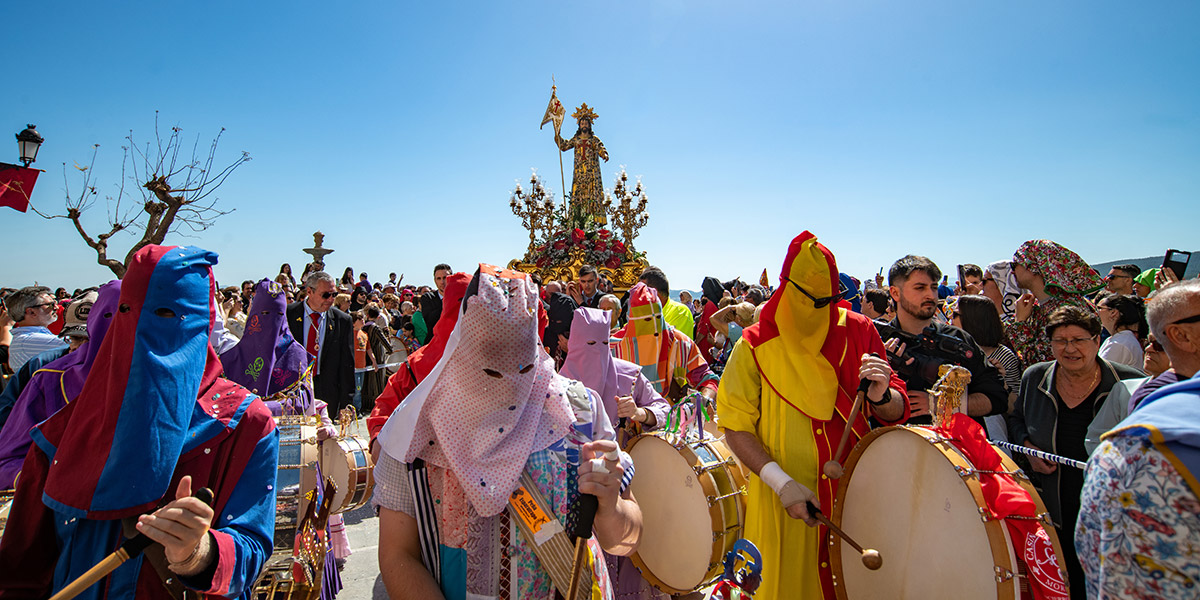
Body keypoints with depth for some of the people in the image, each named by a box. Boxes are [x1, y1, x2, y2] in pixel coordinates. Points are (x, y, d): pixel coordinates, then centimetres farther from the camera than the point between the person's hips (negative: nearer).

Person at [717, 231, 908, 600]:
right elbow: (735, 426, -9)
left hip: (853, 492, 3)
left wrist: (880, 397, -20)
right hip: (781, 501, -2)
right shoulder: (755, 345, -9)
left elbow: (897, 412, 3)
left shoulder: (857, 331, 0)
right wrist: (781, 483, -20)